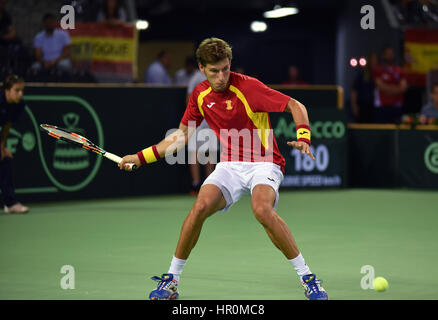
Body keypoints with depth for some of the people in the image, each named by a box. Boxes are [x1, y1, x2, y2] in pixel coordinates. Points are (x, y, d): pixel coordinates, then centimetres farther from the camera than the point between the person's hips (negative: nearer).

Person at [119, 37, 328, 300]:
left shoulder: (247, 87, -14)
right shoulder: (200, 95, 3)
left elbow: (296, 106, -10)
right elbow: (182, 136, 18)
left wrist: (303, 137, -28)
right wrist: (141, 157, 16)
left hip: (263, 163, -5)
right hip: (229, 165, 5)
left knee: (262, 209, -34)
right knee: (201, 207, -21)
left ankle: (308, 278, -22)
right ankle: (171, 280, -5)